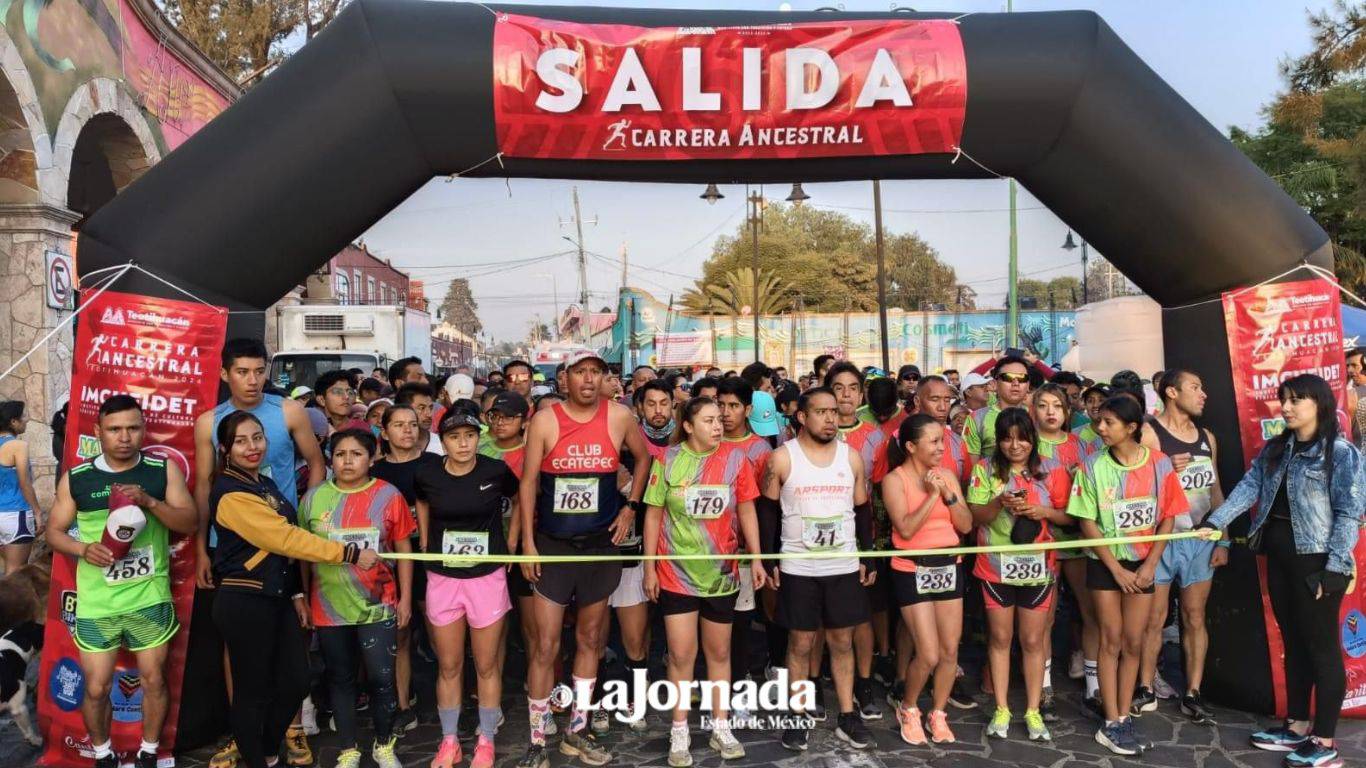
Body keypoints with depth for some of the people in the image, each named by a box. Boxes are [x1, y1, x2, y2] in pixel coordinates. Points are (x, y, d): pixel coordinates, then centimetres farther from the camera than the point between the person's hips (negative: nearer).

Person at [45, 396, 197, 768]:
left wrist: (150, 502, -22)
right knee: (96, 687, 9)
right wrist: (85, 549, -14)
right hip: (96, 603, 0)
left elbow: (190, 522, -6)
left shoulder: (164, 470, -3)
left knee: (153, 679, 11)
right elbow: (54, 531, 5)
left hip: (150, 598, 0)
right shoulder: (76, 478, -1)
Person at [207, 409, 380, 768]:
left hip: (277, 598, 9)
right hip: (244, 603, -9)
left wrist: (296, 592, 13)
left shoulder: (266, 485, 13)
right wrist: (350, 553, -21)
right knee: (252, 690, 3)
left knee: (296, 682, 11)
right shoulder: (230, 493, -16)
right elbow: (285, 538, -22)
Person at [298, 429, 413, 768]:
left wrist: (405, 598, 0)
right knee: (340, 679, 13)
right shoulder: (314, 498, 0)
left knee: (381, 679, 2)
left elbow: (403, 550, 2)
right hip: (329, 608, 2)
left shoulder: (388, 496, -4)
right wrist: (303, 599, 7)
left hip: (377, 607, -1)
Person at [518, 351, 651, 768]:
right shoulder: (545, 420, -8)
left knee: (590, 639, 14)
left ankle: (576, 730, 29)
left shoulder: (619, 416, -4)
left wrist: (630, 507, 5)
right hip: (553, 544, -2)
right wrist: (527, 542, -7)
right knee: (546, 645, -1)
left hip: (601, 543, 3)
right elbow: (529, 481, -5)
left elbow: (643, 458, 13)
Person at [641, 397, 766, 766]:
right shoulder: (668, 459, -7)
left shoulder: (735, 457, -4)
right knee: (681, 654, 3)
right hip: (676, 573, -1)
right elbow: (653, 515, -1)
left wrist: (756, 558, -2)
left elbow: (746, 511, 2)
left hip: (721, 571, 2)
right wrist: (650, 567, -2)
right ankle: (679, 733, 18)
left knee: (719, 651, 13)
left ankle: (720, 727, 27)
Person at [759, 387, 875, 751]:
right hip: (797, 568, -2)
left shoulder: (852, 456, 3)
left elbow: (863, 510, 10)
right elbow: (768, 511, 0)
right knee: (800, 643, 6)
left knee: (842, 642, 10)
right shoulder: (782, 458, -5)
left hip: (845, 567, 2)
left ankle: (847, 716, 21)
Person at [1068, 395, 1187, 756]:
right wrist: (1116, 569, -10)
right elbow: (1087, 523, -8)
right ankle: (1111, 724, 10)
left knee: (1133, 643, 7)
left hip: (1143, 563, 1)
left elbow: (1167, 518, -1)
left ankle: (1124, 718, 19)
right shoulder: (1093, 466, -10)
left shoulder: (1159, 464, -7)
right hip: (1105, 563, -1)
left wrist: (1150, 565, -8)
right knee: (1111, 641, 3)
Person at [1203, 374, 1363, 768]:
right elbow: (1249, 486, 2)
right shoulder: (1275, 449, 10)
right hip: (1279, 554, 7)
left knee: (1321, 645, 3)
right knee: (1293, 642, 15)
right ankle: (1297, 726, 27)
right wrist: (1215, 521, -10)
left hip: (1317, 558, -7)